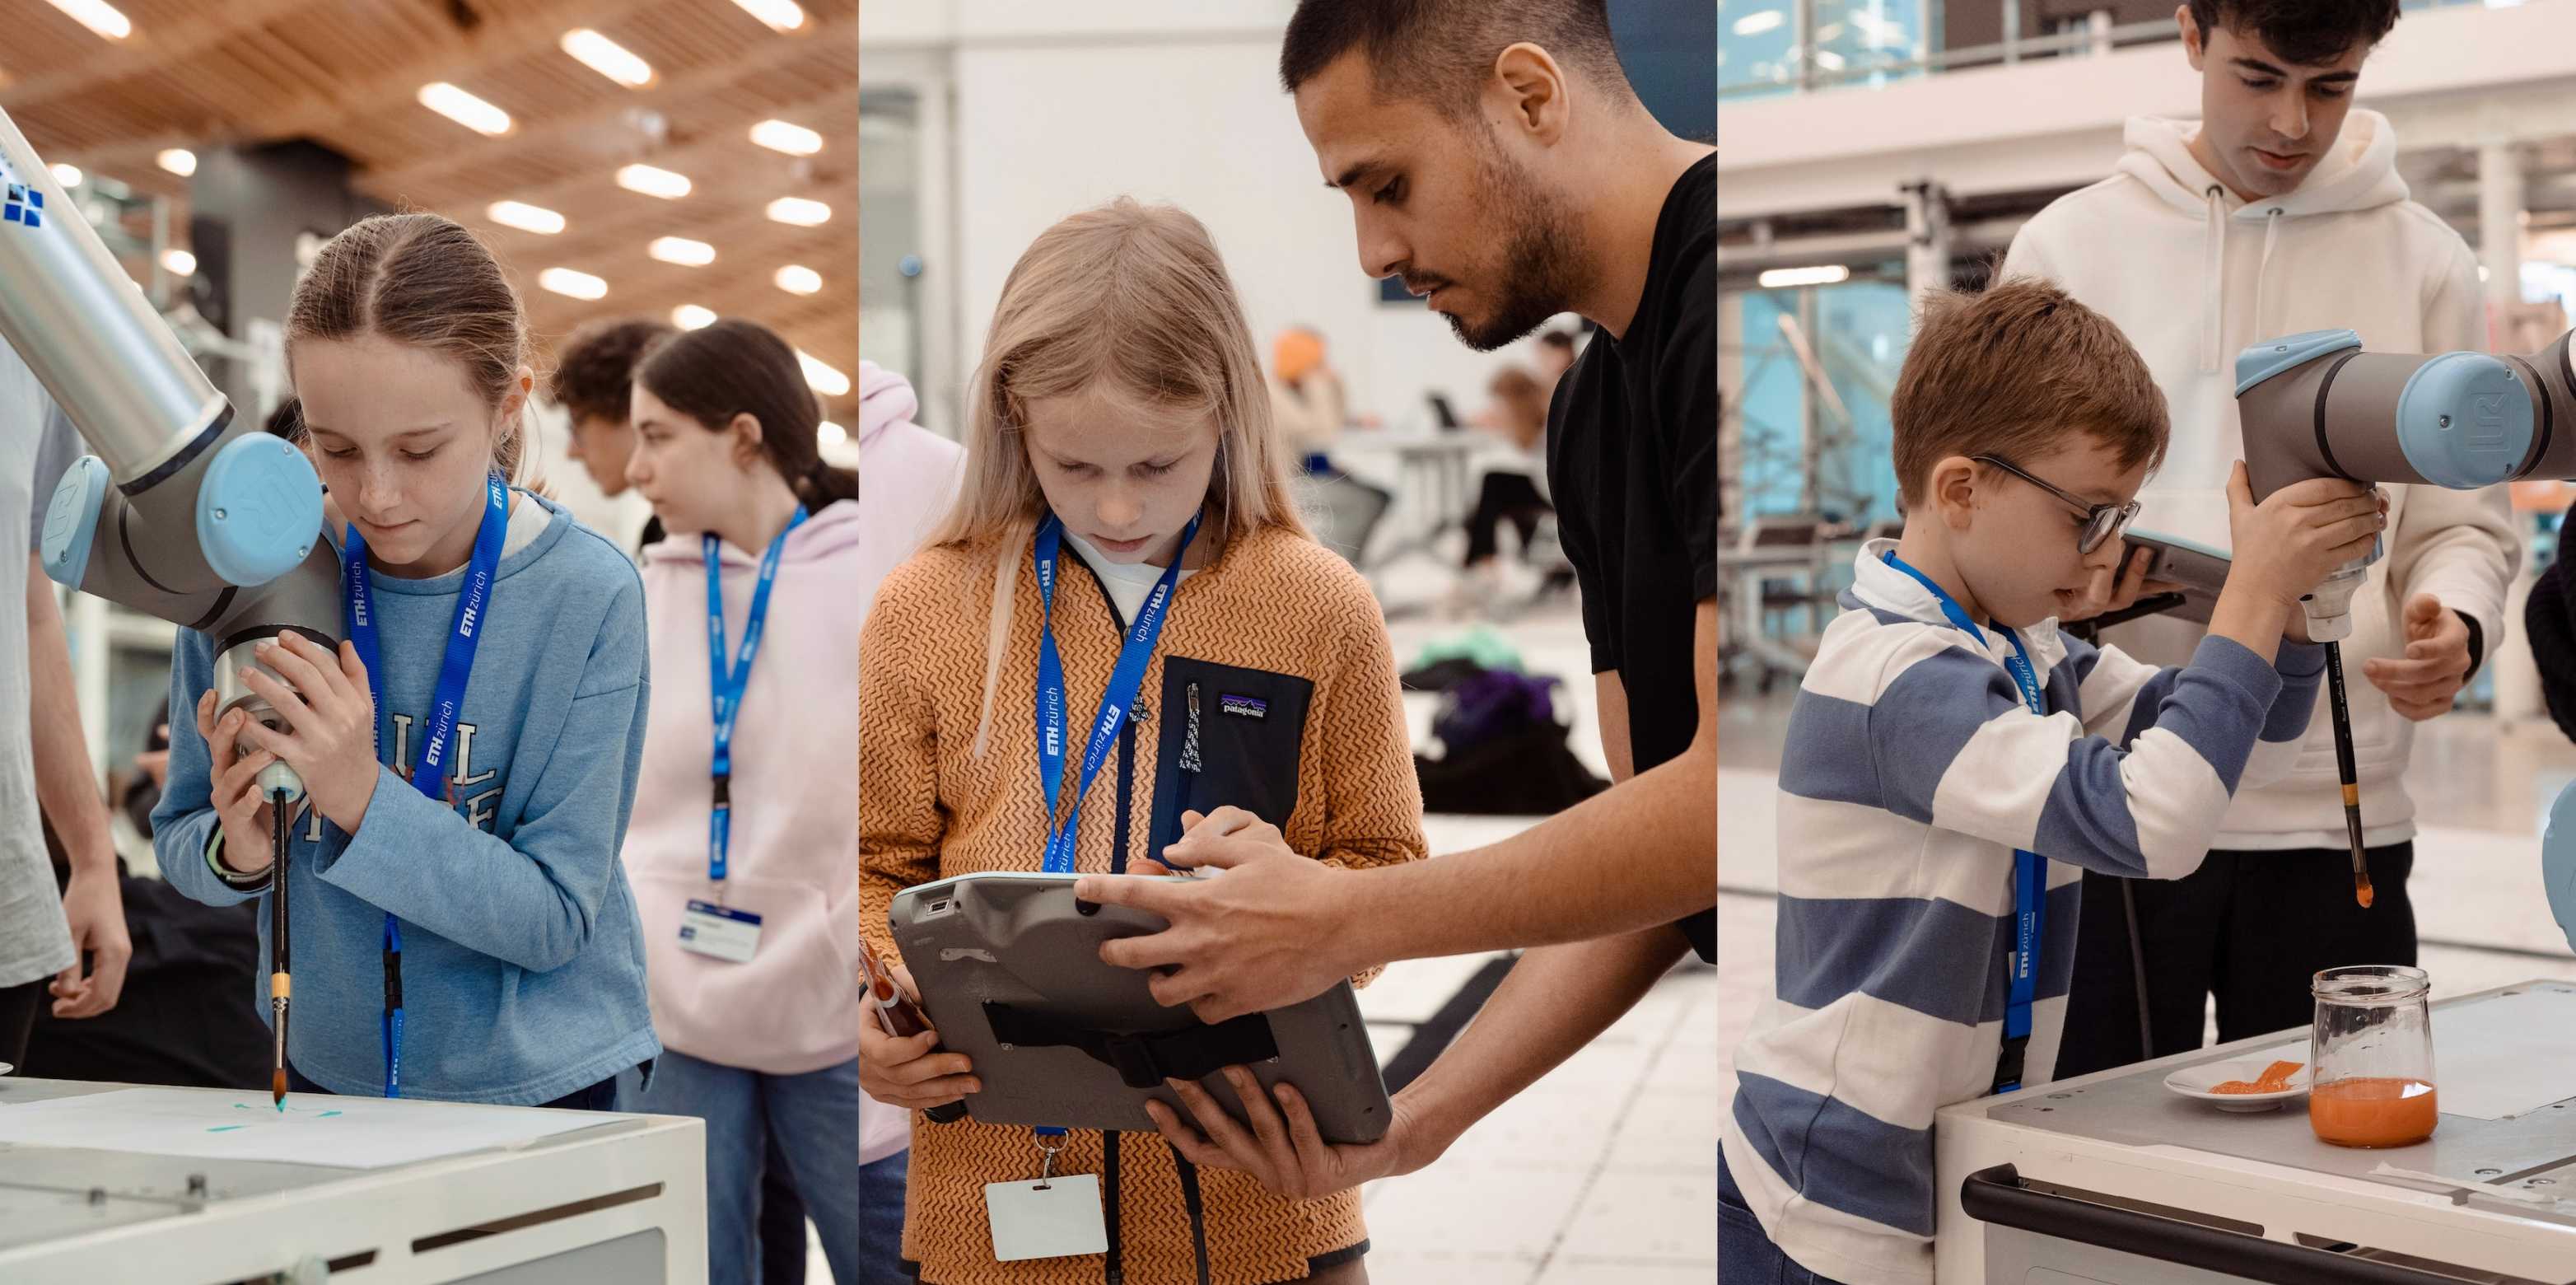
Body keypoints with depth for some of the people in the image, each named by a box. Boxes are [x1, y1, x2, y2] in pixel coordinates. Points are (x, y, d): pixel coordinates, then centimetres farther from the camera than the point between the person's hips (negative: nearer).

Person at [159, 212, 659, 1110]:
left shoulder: (588, 598, -19)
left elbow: (554, 917, -17)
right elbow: (179, 841, 0)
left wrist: (363, 793, -30)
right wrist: (237, 850, -23)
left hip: (537, 1082, -2)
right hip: (328, 1070, 2)